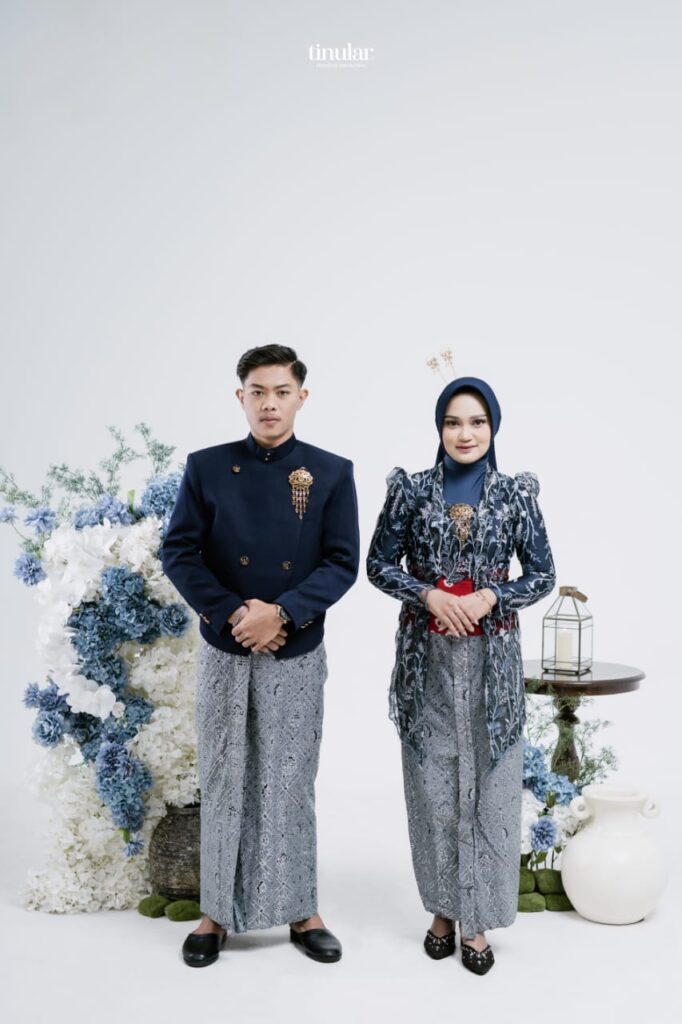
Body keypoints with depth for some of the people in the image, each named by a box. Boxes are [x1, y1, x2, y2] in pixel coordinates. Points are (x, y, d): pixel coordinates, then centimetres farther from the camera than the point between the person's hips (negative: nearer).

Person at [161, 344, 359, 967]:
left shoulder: (332, 473, -1)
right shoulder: (207, 468, 0)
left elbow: (343, 563, -5)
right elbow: (179, 553, -3)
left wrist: (282, 614, -18)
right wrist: (232, 614, -14)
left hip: (297, 653, 0)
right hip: (223, 650, 1)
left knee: (291, 784, 9)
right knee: (223, 783, 9)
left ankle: (300, 911, 23)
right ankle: (218, 911, 23)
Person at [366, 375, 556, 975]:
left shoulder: (515, 494, 0)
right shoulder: (413, 490, 1)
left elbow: (543, 575, 3)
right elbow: (379, 565, 3)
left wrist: (489, 597, -13)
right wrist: (430, 595, -13)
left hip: (491, 658, 0)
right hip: (427, 657, 1)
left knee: (488, 784, 3)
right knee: (431, 784, 7)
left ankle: (478, 918, 16)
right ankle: (443, 908, 24)